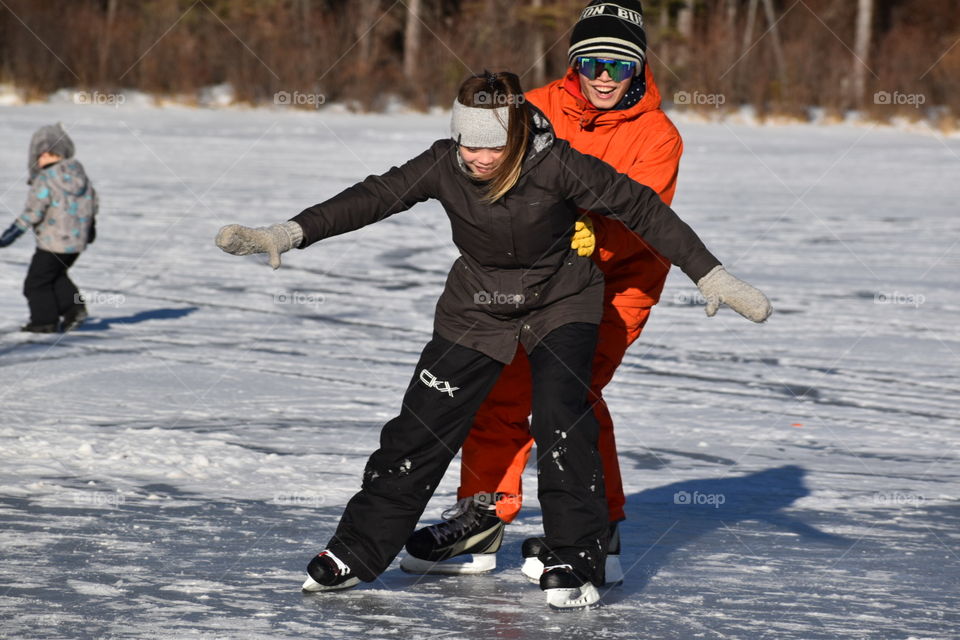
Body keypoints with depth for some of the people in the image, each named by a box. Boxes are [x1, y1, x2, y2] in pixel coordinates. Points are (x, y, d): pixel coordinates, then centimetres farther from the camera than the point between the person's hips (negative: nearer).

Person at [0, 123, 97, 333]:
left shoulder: (45, 180, -18)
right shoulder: (79, 173, 4)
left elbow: (33, 212, -20)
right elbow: (93, 202, 15)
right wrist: (90, 226, 31)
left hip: (53, 243, -8)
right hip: (78, 241, 8)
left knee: (36, 283, 7)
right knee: (57, 276, 26)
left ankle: (45, 321, 10)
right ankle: (74, 309, 16)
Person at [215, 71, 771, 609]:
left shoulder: (557, 165, -27)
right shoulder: (445, 166, -19)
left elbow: (641, 209, -21)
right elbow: (372, 198, -22)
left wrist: (711, 276, -19)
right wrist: (288, 234, -33)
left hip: (563, 303, -2)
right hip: (478, 306, 3)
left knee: (562, 420, -21)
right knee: (423, 424, -1)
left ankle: (574, 561, -7)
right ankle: (357, 552, 11)